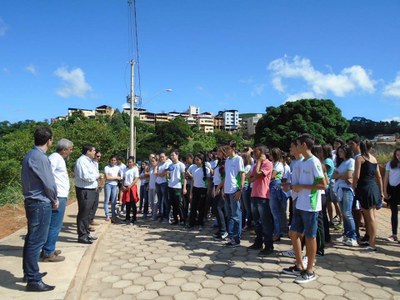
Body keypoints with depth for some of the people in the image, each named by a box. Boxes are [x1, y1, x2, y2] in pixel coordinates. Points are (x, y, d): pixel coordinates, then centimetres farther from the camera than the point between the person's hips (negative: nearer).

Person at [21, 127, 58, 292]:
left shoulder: (29, 155, 10)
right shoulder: (40, 157, -20)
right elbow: (49, 183, -17)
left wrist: (50, 199, 13)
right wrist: (54, 200, 1)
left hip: (31, 202, 10)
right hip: (41, 204, -10)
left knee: (31, 239, 18)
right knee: (36, 241, -3)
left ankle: (29, 272, 30)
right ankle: (33, 280, 5)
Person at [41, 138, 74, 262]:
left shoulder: (59, 159, 18)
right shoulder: (55, 158, -13)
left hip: (61, 196, 10)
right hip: (58, 197, -10)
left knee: (54, 225, 17)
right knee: (54, 226, -3)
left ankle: (48, 250, 26)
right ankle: (48, 253, 5)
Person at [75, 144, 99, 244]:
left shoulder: (90, 161, 13)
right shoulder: (81, 161, -15)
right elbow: (86, 176, -24)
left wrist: (95, 185, 3)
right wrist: (97, 176, -10)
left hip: (91, 190, 10)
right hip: (84, 191, -10)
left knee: (87, 213, 17)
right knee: (83, 214, -3)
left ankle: (86, 233, 27)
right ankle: (82, 236, 5)